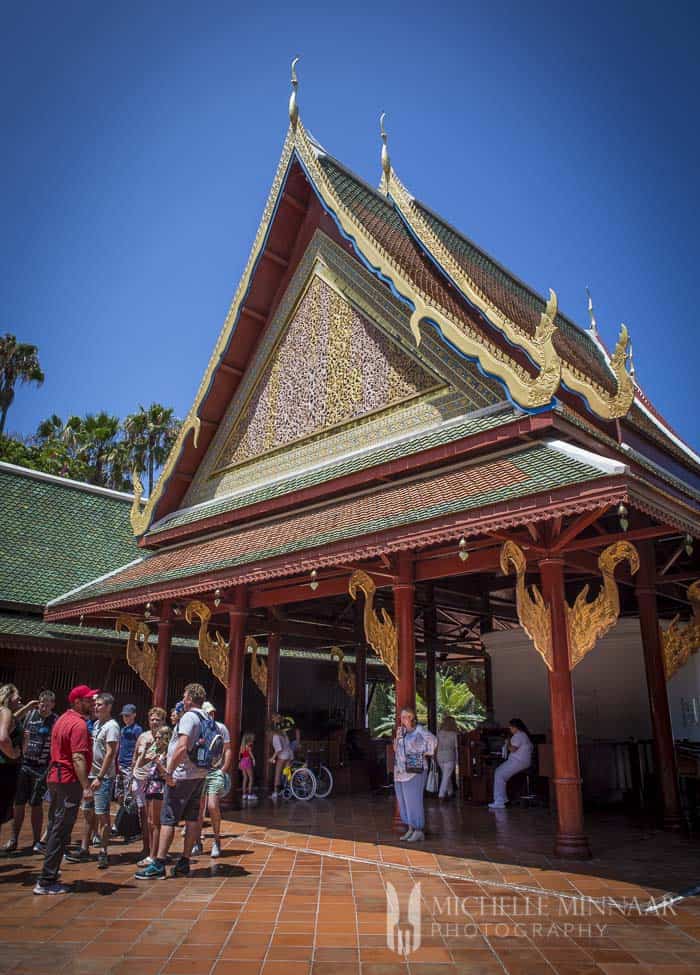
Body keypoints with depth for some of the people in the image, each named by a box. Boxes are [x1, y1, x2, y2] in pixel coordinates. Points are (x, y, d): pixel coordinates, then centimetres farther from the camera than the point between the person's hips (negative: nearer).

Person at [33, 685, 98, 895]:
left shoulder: (62, 719, 14)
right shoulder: (78, 724, -16)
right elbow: (78, 758, -23)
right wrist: (86, 785, -23)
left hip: (55, 778, 10)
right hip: (70, 781, -10)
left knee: (55, 828, 17)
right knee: (61, 831, -4)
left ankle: (48, 877, 25)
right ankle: (46, 881, 0)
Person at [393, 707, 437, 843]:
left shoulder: (419, 729, -11)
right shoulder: (402, 731, 12)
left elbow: (432, 740, -22)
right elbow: (396, 749, 16)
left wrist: (426, 753, -13)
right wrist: (397, 737, 1)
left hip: (414, 771, -8)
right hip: (400, 771, 8)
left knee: (413, 800, -5)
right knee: (404, 801, 11)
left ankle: (418, 831, 5)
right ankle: (410, 829, 21)